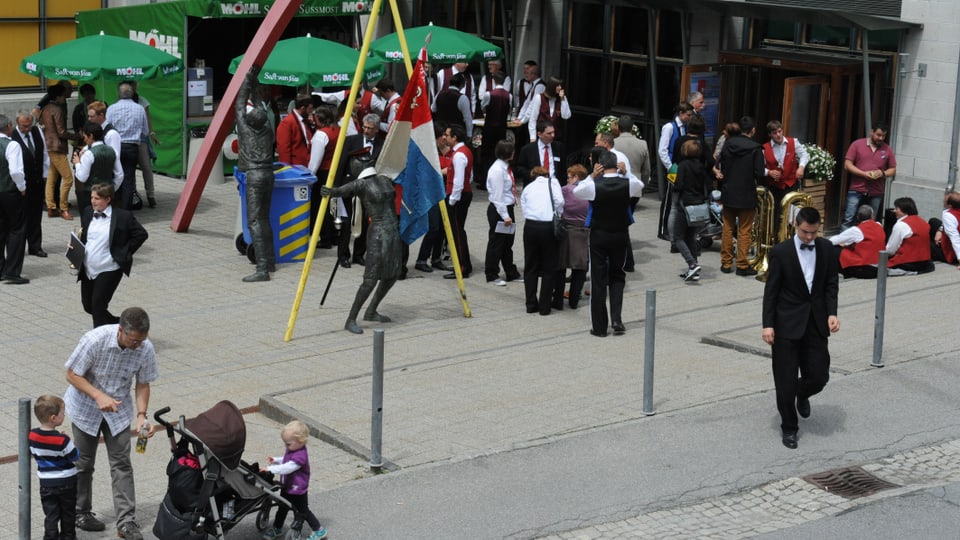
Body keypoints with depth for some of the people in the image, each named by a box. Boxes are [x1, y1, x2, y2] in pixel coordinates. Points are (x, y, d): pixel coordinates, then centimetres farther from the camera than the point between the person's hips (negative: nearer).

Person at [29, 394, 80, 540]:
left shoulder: (32, 436, -11)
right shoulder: (63, 440, -26)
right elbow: (75, 457, -16)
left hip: (46, 482, 3)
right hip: (67, 482, -3)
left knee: (51, 513, 10)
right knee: (68, 512, 17)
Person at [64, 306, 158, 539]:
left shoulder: (146, 349, -19)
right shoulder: (94, 340, -30)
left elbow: (142, 384, -5)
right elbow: (72, 375, -20)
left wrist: (141, 415, -19)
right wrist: (99, 396, -31)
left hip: (118, 408, 2)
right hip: (87, 406, -2)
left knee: (121, 463, -3)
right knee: (83, 463, 9)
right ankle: (80, 513, 27)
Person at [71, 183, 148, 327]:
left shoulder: (123, 216, -10)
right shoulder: (87, 213, 7)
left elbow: (141, 234, -6)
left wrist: (124, 253, -8)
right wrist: (74, 245, -1)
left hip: (109, 270, -7)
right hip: (88, 270, 7)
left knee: (98, 305, -9)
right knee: (88, 306, 13)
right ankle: (118, 325, 33)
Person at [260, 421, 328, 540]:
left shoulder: (300, 456, -33)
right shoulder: (291, 450, -3)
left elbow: (287, 468, -41)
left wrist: (270, 469, -43)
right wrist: (275, 460, 2)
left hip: (298, 490, -9)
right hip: (287, 487, 9)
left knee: (303, 511, 8)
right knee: (282, 508, 23)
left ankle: (319, 530, 24)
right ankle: (277, 529, 42)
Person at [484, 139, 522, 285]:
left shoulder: (505, 168, 8)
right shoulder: (497, 170, -20)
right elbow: (497, 196, -21)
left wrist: (509, 214, 14)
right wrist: (505, 216, -20)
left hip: (507, 208, 9)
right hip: (498, 210, -9)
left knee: (508, 242, 18)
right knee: (496, 243, 2)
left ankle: (511, 273, 30)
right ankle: (492, 275, 12)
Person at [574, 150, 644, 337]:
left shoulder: (594, 185, -16)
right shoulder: (628, 184, -10)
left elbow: (576, 190, 4)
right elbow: (640, 185, 14)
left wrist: (592, 176, 6)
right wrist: (624, 173, 14)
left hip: (598, 236, -2)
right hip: (620, 236, 2)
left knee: (598, 280, 4)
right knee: (617, 276, 19)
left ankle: (599, 327, 6)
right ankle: (616, 318, 3)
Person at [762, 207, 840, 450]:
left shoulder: (825, 248, 2)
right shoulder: (780, 252, -8)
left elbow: (831, 283, 7)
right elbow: (770, 291, -6)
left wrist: (832, 313, -7)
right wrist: (768, 325, -10)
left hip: (816, 323, 3)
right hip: (787, 323, -3)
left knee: (818, 376, 3)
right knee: (786, 381, 1)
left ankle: (802, 394, 39)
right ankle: (788, 427, 18)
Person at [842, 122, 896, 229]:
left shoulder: (887, 150, 7)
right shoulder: (857, 144, 0)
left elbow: (893, 169, 13)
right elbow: (847, 165, -2)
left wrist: (883, 173, -9)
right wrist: (864, 174, -15)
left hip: (876, 193, 2)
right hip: (856, 191, -2)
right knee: (848, 220, -6)